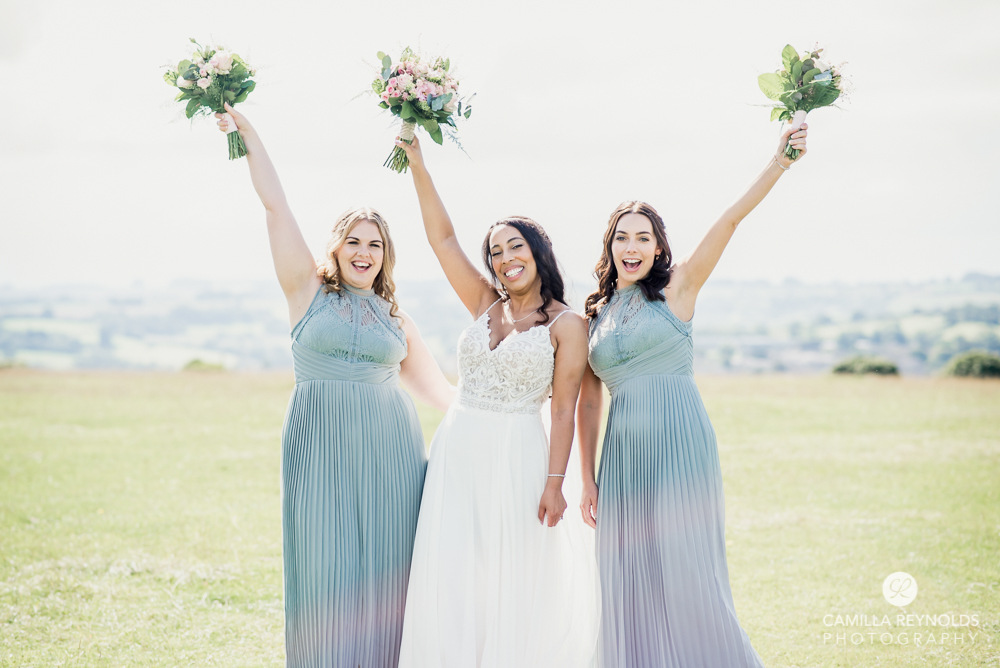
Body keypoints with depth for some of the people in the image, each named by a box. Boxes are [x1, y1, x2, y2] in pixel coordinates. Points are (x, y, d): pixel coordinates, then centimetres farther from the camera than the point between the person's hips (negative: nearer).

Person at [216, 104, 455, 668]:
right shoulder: (309, 290, 5)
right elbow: (275, 203, 2)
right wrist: (246, 129, -1)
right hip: (322, 446, -2)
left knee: (384, 578, 2)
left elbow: (438, 389, 19)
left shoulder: (397, 319, 14)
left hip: (390, 450, 3)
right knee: (326, 577, -3)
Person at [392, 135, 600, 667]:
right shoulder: (485, 304, 10)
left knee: (515, 581, 1)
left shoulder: (566, 324, -2)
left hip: (518, 457, -4)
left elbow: (563, 411, -5)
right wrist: (417, 165, 0)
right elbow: (442, 238, 6)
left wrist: (554, 482, -12)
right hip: (457, 451, 4)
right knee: (452, 578, 1)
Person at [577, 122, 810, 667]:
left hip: (679, 442, -4)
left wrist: (778, 163, -18)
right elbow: (588, 402, 15)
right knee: (630, 575, 5)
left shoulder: (677, 289, 2)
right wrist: (587, 481, 12)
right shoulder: (596, 315, 13)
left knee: (685, 572, -4)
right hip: (622, 452, 4)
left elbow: (731, 219, -9)